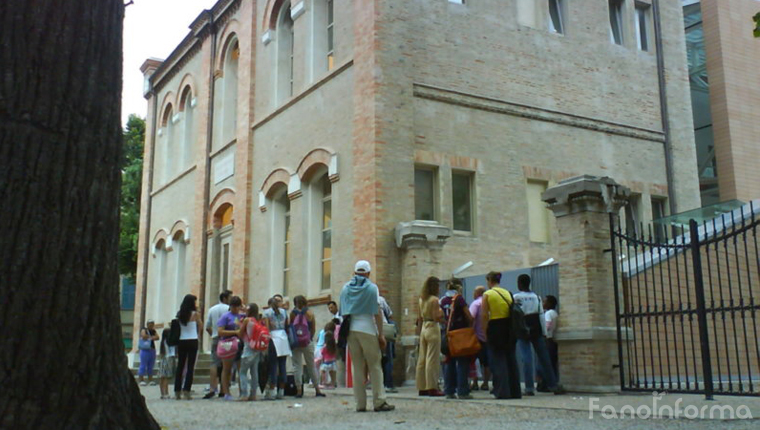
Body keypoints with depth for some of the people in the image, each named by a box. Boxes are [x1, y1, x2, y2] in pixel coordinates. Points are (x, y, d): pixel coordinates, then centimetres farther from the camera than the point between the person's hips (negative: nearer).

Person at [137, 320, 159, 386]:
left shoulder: (153, 331, 14)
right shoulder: (144, 329, -1)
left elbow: (157, 337, -1)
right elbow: (144, 336, -20)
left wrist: (149, 337, -12)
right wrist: (152, 337, -5)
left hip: (152, 350, 6)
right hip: (145, 350, -6)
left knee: (151, 366, 9)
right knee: (143, 366, -5)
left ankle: (150, 380, 13)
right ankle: (141, 380, -1)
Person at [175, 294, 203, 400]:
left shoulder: (179, 314, 5)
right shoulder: (195, 314, -5)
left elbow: (176, 330, 9)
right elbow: (200, 325, 11)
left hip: (181, 342, 4)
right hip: (192, 341, -4)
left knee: (180, 366, 10)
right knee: (190, 367, -2)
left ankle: (177, 391, 11)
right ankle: (186, 390, -8)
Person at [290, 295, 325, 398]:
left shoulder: (293, 313, -4)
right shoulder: (310, 313, -1)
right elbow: (313, 329, 0)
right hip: (308, 342, 1)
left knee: (297, 366, 4)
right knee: (311, 366, 11)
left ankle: (299, 390, -3)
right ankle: (317, 390, 13)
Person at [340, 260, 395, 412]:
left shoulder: (346, 288, 9)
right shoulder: (372, 288, -3)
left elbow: (343, 312, 8)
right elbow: (377, 313, -6)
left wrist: (347, 325, 15)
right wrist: (381, 334, -4)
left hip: (350, 330, 4)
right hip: (367, 329, -4)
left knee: (357, 367, 7)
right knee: (375, 366, 2)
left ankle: (360, 404, 7)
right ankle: (379, 402, -1)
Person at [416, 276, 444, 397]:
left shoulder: (421, 299, 10)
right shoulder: (434, 300, -11)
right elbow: (436, 318, -18)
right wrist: (441, 312, -2)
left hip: (424, 328, 8)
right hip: (433, 328, -8)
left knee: (422, 359, 9)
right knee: (432, 359, -6)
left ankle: (422, 387, 14)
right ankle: (432, 388, -5)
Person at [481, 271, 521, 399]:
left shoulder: (487, 294, -5)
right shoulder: (508, 293, 8)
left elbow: (484, 315, -11)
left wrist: (485, 331, -3)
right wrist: (512, 328, 13)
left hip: (495, 327, -5)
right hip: (509, 326, 5)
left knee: (498, 359, 2)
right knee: (511, 358, 11)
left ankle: (502, 392, 0)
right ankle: (515, 391, 15)